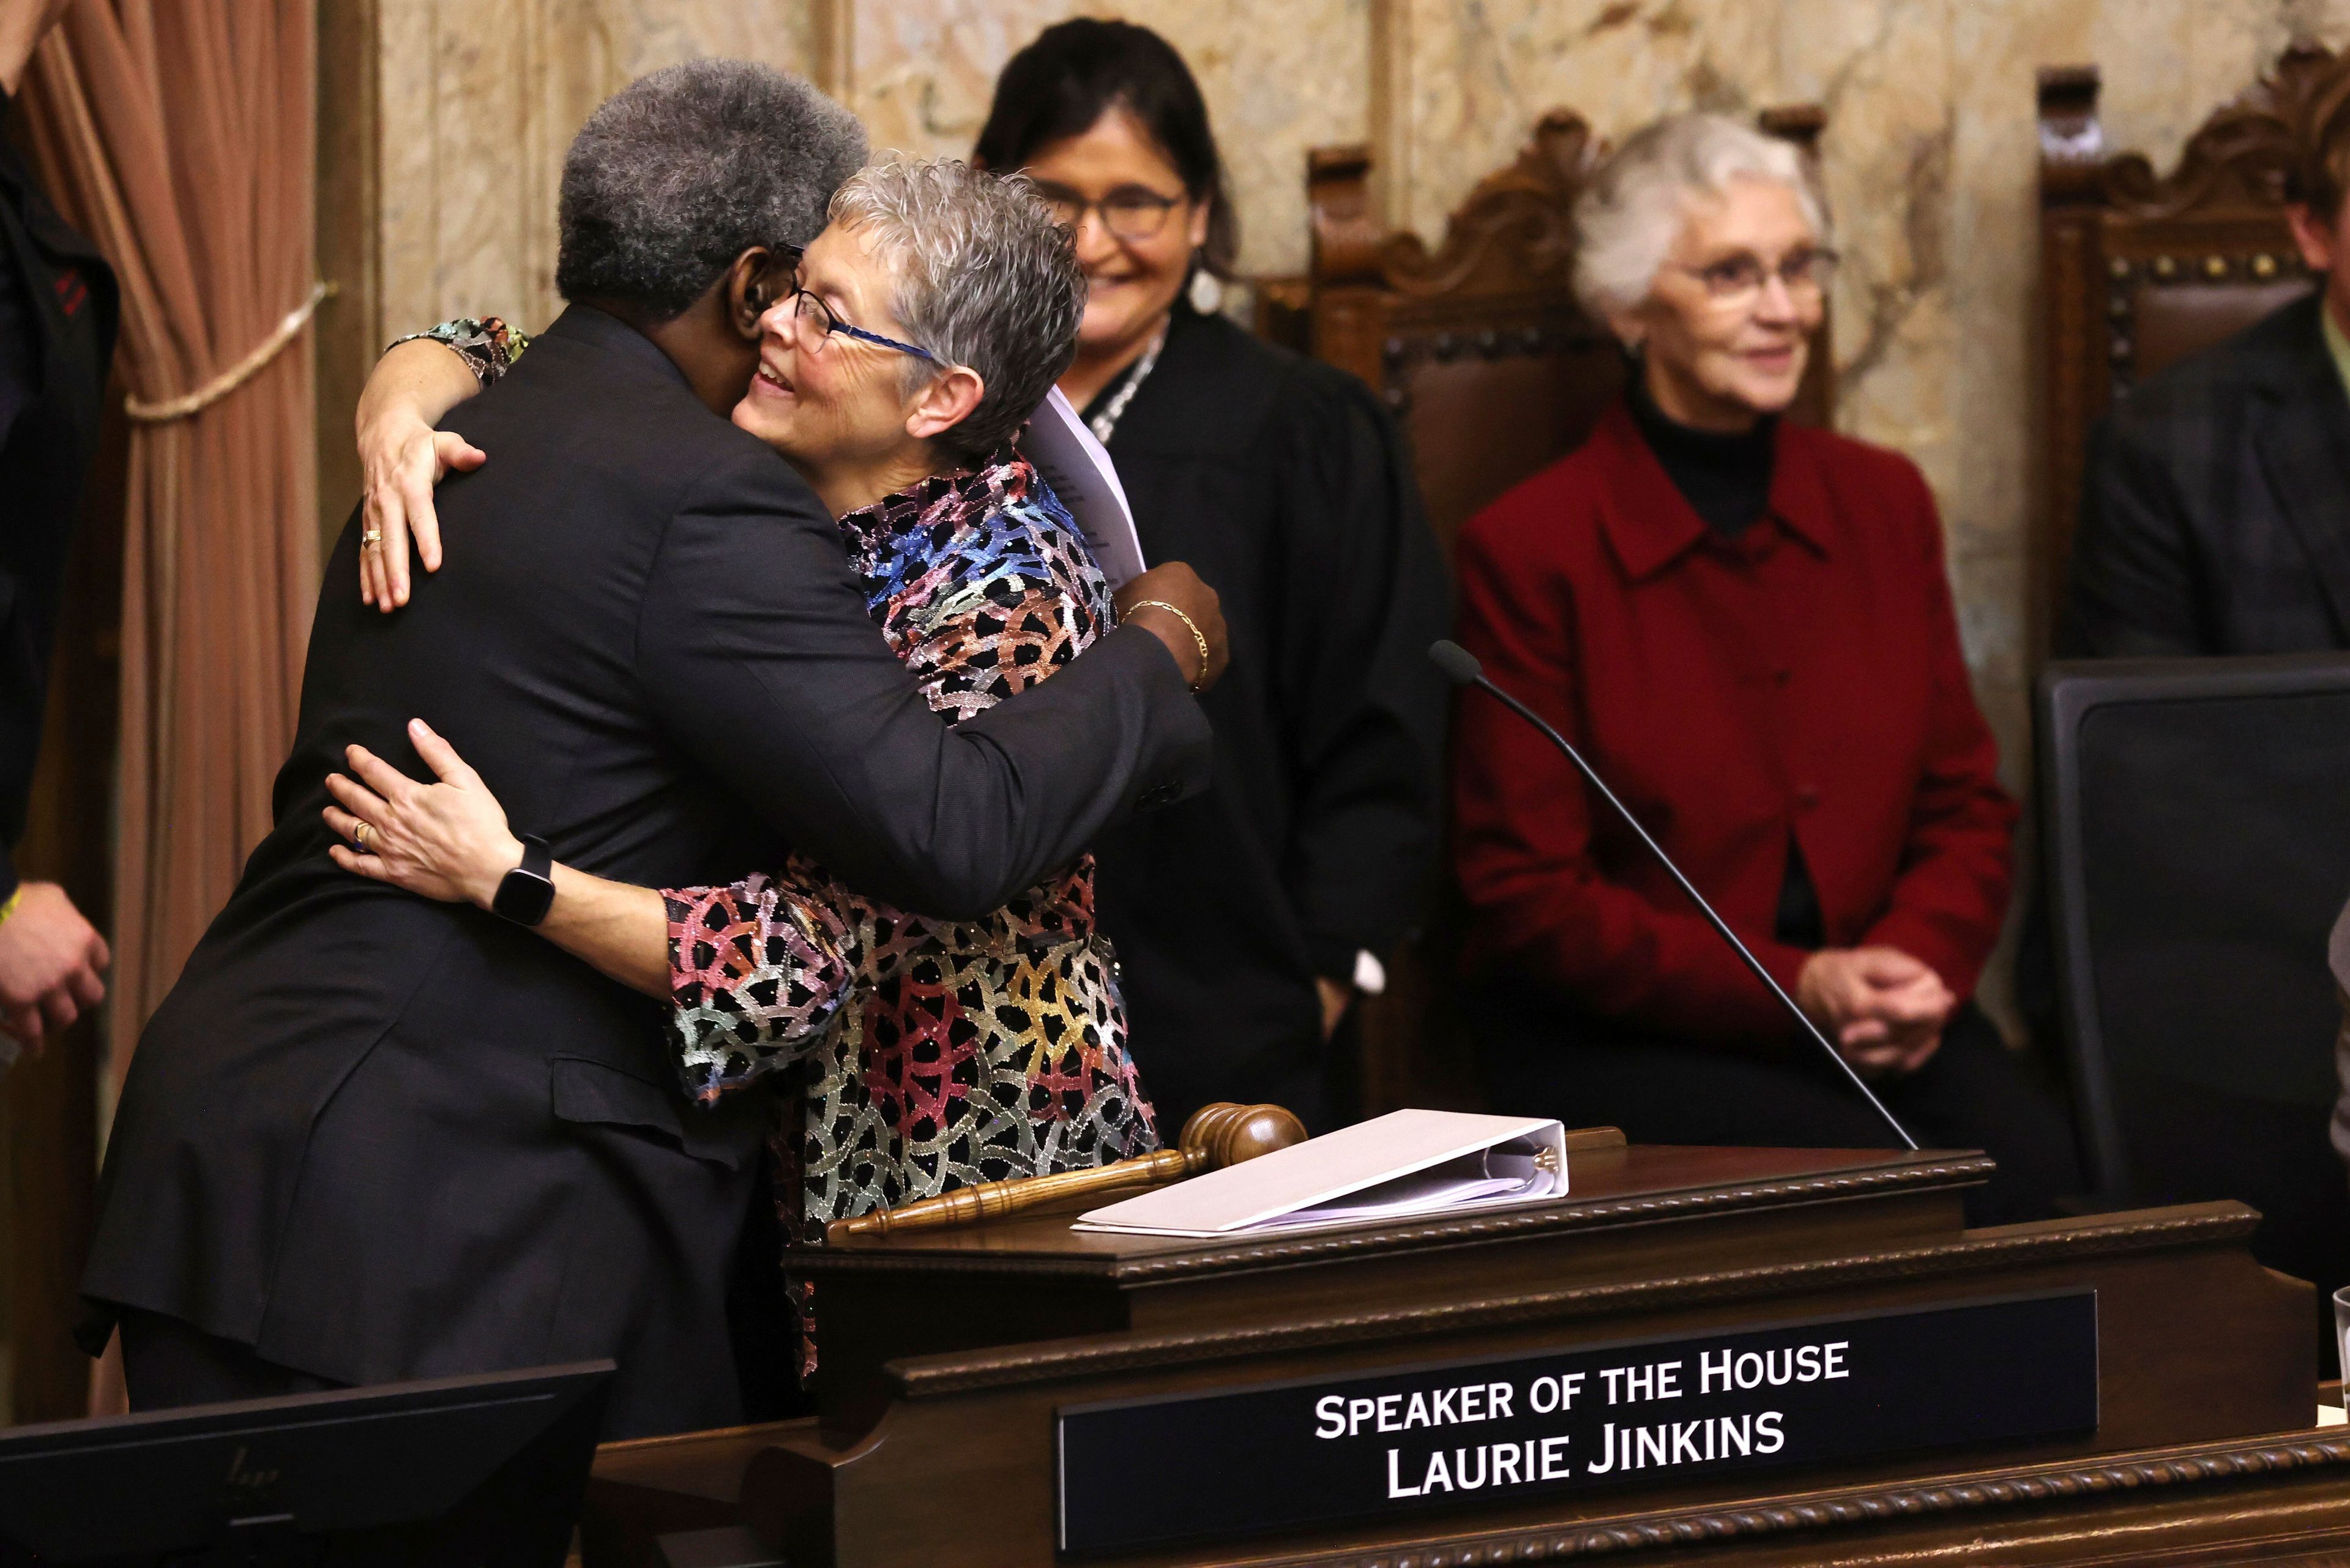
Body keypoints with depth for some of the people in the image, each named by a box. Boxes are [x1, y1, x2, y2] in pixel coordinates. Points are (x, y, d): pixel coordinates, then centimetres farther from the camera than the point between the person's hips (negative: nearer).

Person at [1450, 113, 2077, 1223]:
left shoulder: (1883, 504, 13)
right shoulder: (1528, 550, -3)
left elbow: (1965, 804, 14)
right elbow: (1528, 899, -5)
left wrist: (1918, 966, -9)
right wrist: (1793, 991, -15)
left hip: (1880, 1025, 4)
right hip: (1622, 1046, -4)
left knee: (2028, 1155, -27)